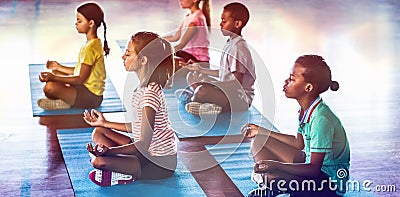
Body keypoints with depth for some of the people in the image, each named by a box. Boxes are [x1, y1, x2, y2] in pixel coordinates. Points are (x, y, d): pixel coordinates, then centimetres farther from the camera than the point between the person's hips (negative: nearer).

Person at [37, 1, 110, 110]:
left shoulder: (90, 48, -22)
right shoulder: (94, 43, 10)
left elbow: (80, 79, -21)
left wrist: (54, 78, -22)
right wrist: (59, 67, 16)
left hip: (90, 97, -11)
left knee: (49, 87, -28)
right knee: (54, 73, 22)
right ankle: (66, 101, 2)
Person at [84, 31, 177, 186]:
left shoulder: (150, 94, -23)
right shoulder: (142, 88, 7)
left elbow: (144, 144, -26)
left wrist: (108, 151, -33)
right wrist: (105, 123, 20)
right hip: (148, 153, 11)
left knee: (99, 161, -24)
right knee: (98, 133, 12)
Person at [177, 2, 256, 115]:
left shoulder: (238, 47, -19)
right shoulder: (230, 43, 12)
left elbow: (237, 82, -23)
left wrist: (210, 85, -23)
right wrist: (200, 69, 19)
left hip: (240, 100, -11)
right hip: (227, 91, 11)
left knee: (202, 90, -36)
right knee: (192, 76, 17)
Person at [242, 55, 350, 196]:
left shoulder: (321, 119, -29)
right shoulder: (305, 110, -1)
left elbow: (314, 169, -28)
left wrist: (276, 165, -39)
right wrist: (262, 131, 17)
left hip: (330, 181, -9)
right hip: (312, 165, 9)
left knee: (272, 178, -30)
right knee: (259, 142, 5)